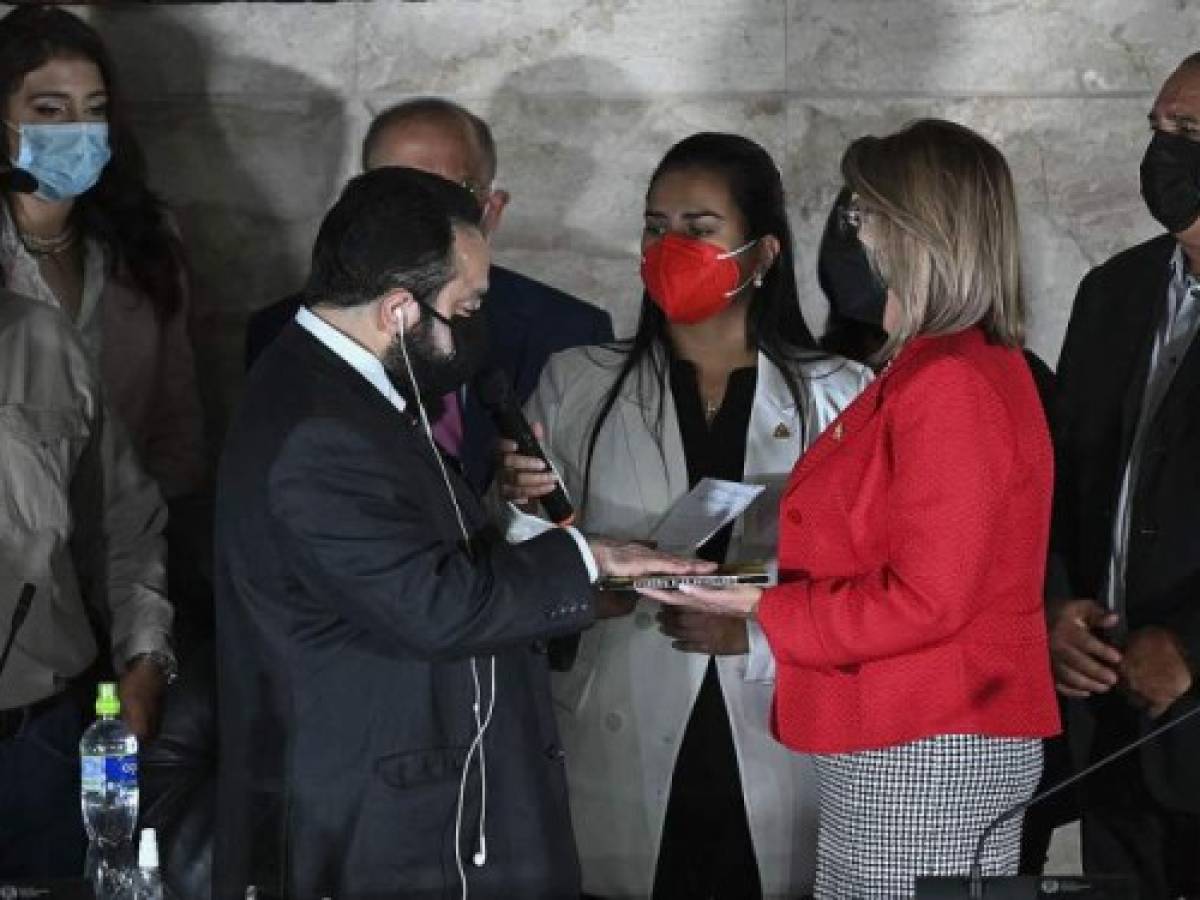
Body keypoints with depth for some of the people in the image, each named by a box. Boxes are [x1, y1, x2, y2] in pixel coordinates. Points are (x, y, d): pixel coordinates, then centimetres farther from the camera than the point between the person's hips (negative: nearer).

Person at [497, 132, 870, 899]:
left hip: (783, 772, -1)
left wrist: (758, 629, -15)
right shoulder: (577, 386, 6)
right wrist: (524, 511, -14)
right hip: (621, 776, 1)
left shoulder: (840, 397, 1)